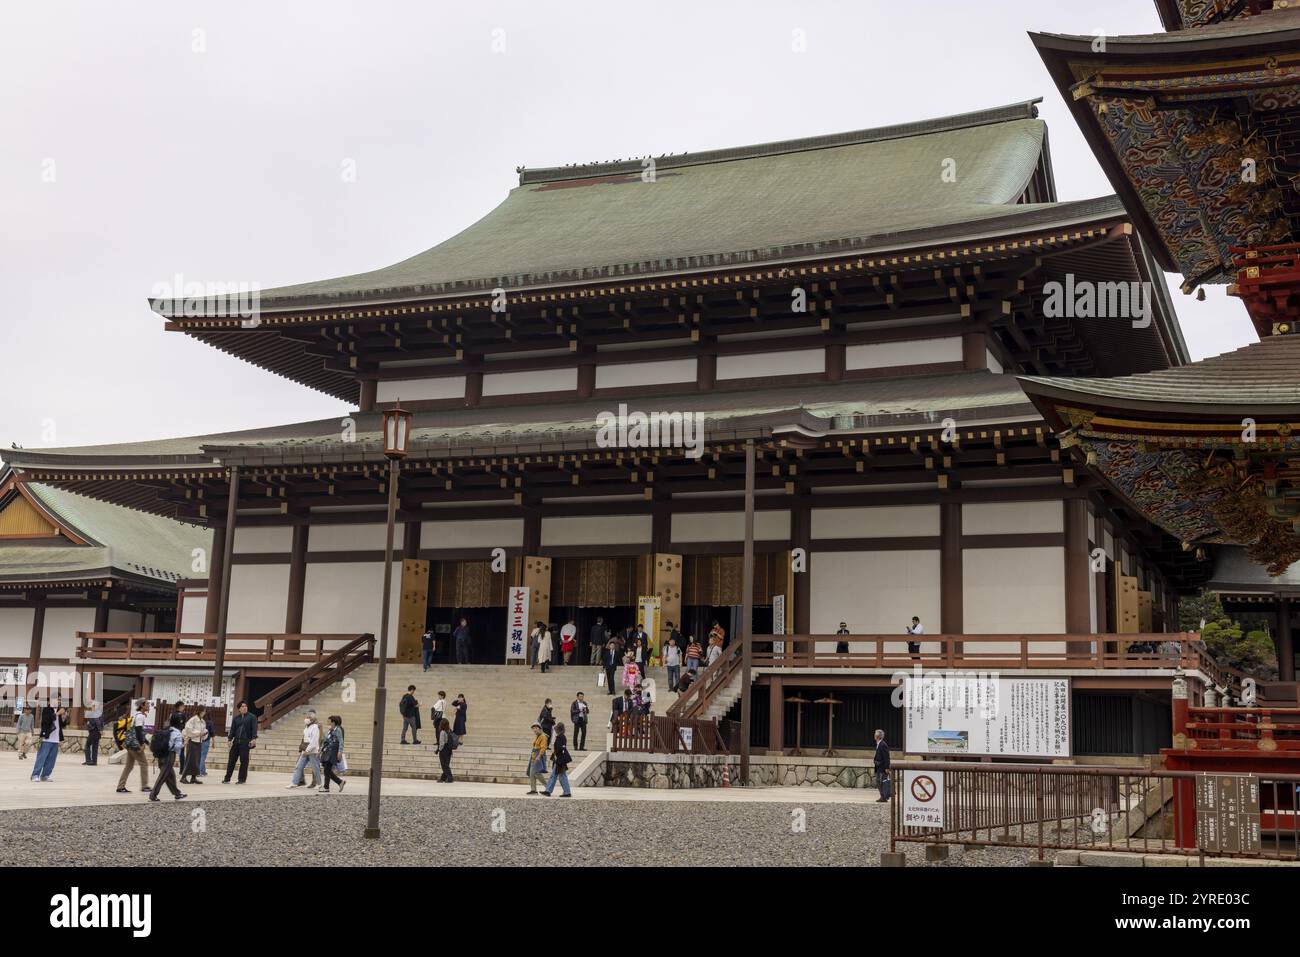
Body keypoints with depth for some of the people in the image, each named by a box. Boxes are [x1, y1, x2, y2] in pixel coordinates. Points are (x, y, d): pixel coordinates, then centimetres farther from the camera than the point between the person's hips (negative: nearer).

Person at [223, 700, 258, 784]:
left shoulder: (252, 717, 4)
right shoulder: (236, 718, 14)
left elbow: (254, 729, -4)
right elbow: (232, 729, 12)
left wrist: (253, 739, -16)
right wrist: (230, 739, -1)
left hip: (245, 742, -4)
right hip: (236, 742, 4)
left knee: (244, 761, -1)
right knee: (231, 760, 2)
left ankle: (242, 779, 6)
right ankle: (227, 779, 7)